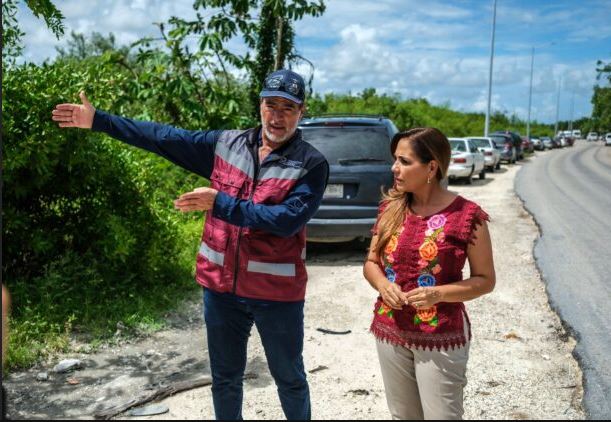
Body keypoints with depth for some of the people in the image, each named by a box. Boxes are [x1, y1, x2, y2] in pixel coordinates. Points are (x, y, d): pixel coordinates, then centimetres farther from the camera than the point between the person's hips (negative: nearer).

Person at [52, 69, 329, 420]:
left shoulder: (312, 164, -11)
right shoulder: (227, 144, 1)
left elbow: (287, 220, -23)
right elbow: (164, 138, 6)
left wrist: (220, 203, -24)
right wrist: (99, 120, 6)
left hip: (277, 293, -3)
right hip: (222, 286, 4)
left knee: (290, 379, 16)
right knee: (225, 378, 21)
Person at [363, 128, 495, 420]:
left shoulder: (467, 215, -13)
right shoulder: (390, 207, 1)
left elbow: (485, 280, -7)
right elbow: (371, 263, 9)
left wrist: (439, 294, -22)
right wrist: (382, 284, -13)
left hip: (441, 338, -4)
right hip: (389, 332, 5)